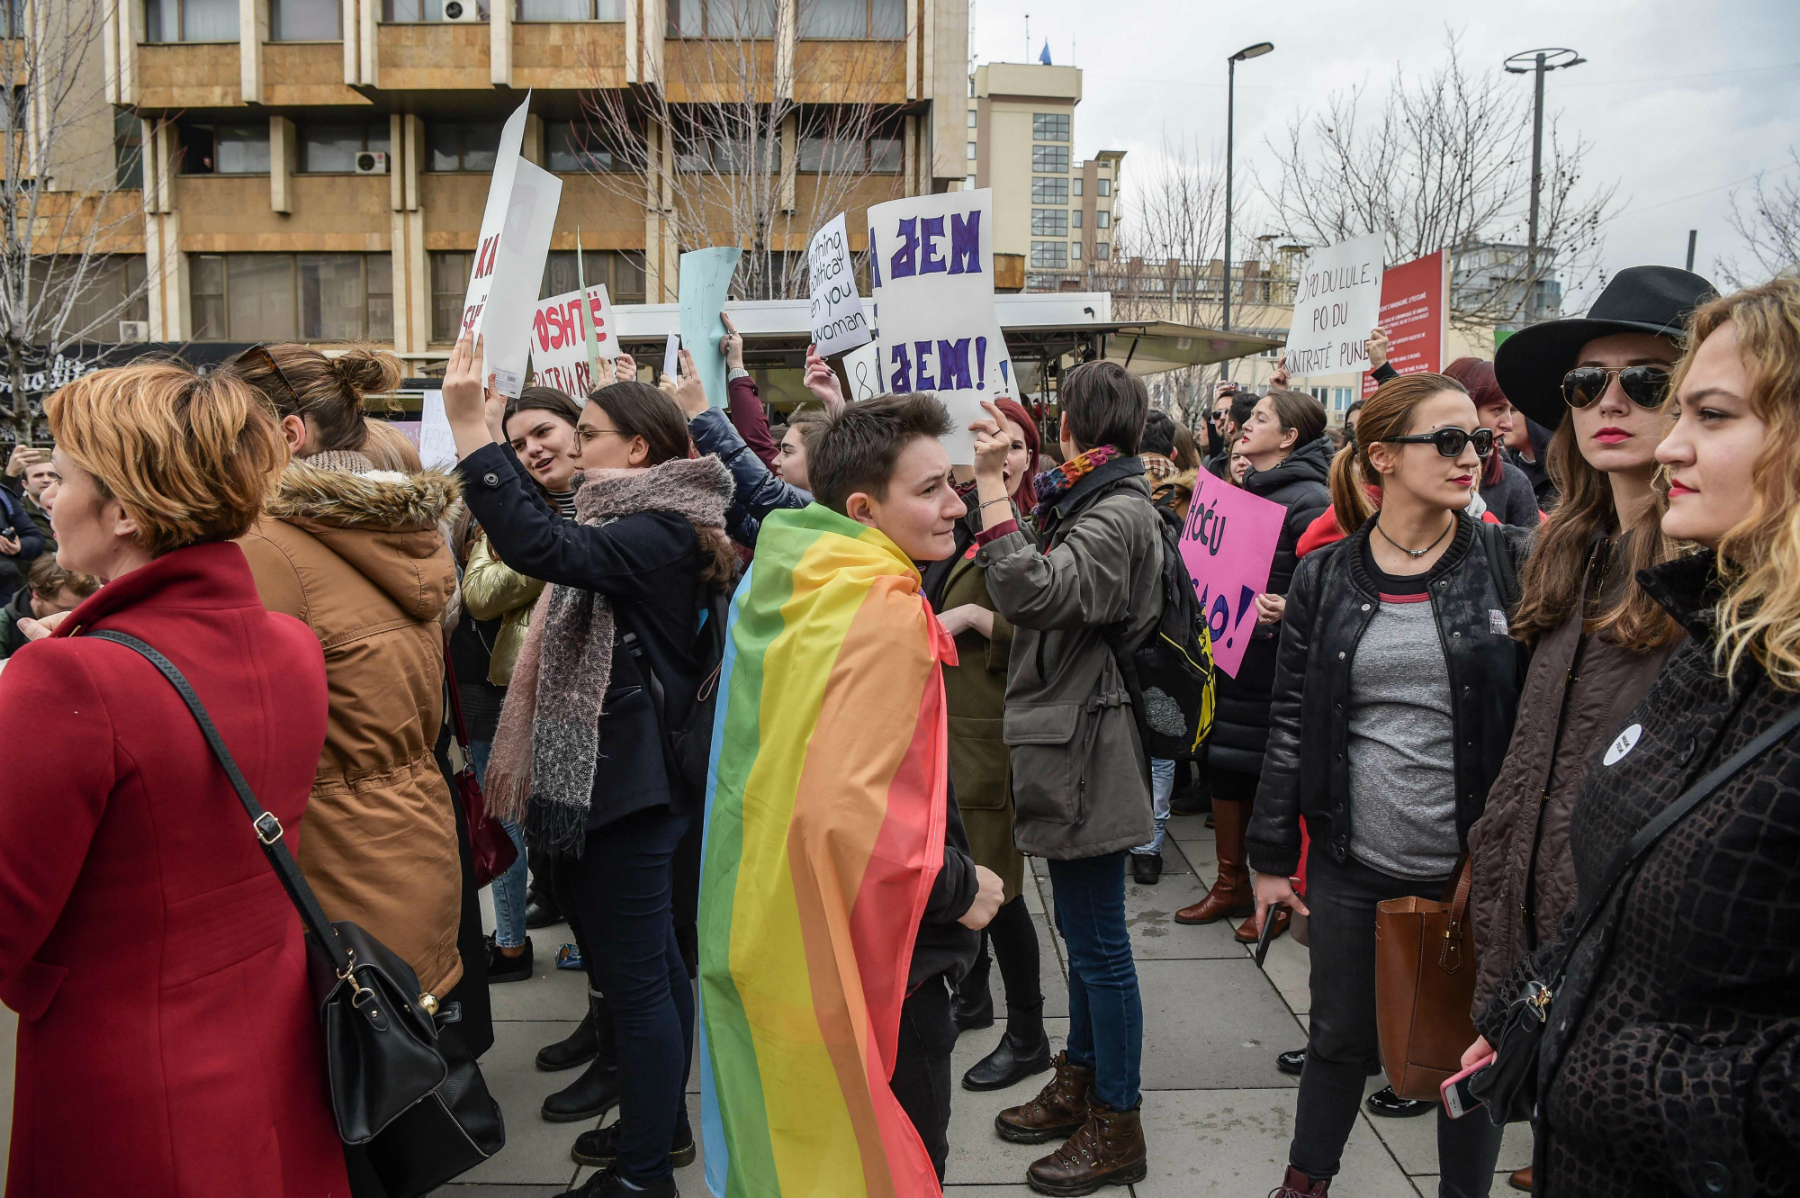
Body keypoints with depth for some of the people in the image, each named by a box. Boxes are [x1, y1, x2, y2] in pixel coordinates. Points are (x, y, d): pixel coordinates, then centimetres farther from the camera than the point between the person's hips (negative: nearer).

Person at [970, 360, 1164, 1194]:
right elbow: (1041, 598, 16)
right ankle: (1079, 1086, 34)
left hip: (1088, 750, -10)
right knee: (1081, 930, 19)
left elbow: (1033, 590, -31)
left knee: (1099, 941, 0)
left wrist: (992, 486, -28)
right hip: (1066, 742, 10)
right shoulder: (1090, 504, 14)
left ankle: (1116, 1129, 13)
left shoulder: (1119, 515, -17)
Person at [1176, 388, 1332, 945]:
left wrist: (1288, 609, -35)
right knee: (1224, 764, 14)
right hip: (1229, 653, 8)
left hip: (1274, 662, -8)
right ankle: (1231, 884, 29)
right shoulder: (1244, 490, 12)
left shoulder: (1309, 500, -14)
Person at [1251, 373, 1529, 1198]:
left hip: (1476, 867, -1)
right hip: (1354, 864, 1)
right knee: (1340, 1037, 18)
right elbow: (1292, 720, 2)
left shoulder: (1512, 563, -4)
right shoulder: (1325, 576, 0)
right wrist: (1272, 857, 3)